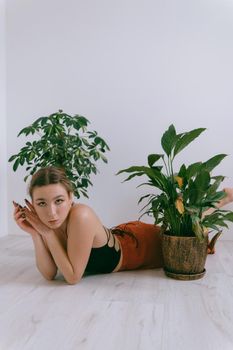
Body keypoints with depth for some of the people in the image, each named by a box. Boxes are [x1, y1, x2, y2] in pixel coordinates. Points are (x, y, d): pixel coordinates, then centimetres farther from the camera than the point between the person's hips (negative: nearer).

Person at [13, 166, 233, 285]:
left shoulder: (80, 216, -42)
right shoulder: (47, 218, -22)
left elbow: (73, 276, -35)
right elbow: (49, 274, -19)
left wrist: (47, 232, -37)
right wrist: (35, 234, -31)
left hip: (141, 244, -5)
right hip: (121, 236, 5)